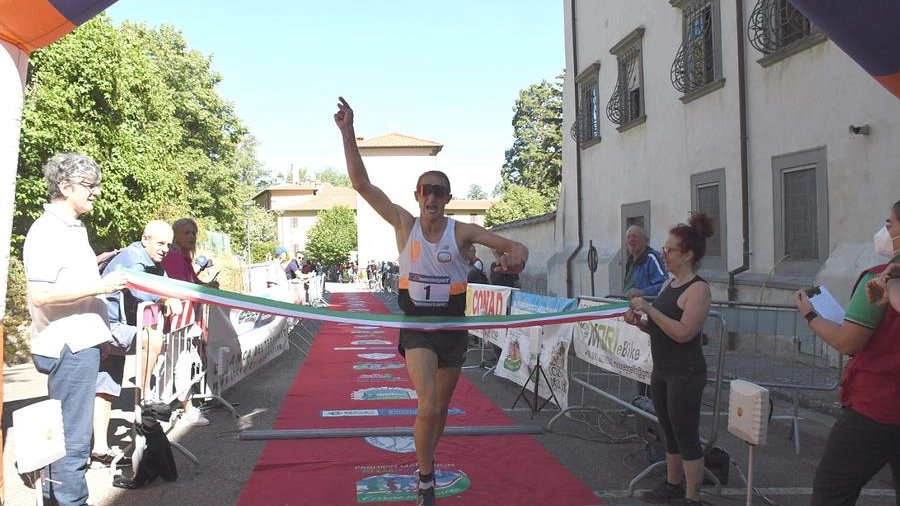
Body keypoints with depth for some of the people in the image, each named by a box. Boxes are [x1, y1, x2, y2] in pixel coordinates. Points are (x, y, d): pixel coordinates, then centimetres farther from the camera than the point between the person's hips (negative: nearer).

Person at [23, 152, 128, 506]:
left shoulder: (74, 228, 14)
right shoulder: (47, 232, -16)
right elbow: (40, 294, -24)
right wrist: (100, 286, -23)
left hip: (80, 343, 10)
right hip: (68, 347, -10)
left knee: (62, 433, 19)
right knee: (73, 437, -3)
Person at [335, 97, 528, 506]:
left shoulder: (462, 231, -9)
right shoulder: (403, 224, -5)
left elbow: (515, 246, -17)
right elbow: (361, 183, -10)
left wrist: (515, 256, -42)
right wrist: (347, 132, -18)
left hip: (453, 328, 1)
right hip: (416, 327, -1)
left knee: (441, 407, 17)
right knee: (428, 407, -17)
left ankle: (426, 460, 45)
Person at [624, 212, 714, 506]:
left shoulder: (698, 288, -16)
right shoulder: (668, 284, 9)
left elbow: (683, 333, -25)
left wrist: (649, 308, -24)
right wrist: (639, 321, -2)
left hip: (686, 375, -8)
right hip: (661, 371, 8)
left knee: (686, 436, 1)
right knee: (669, 432, 19)